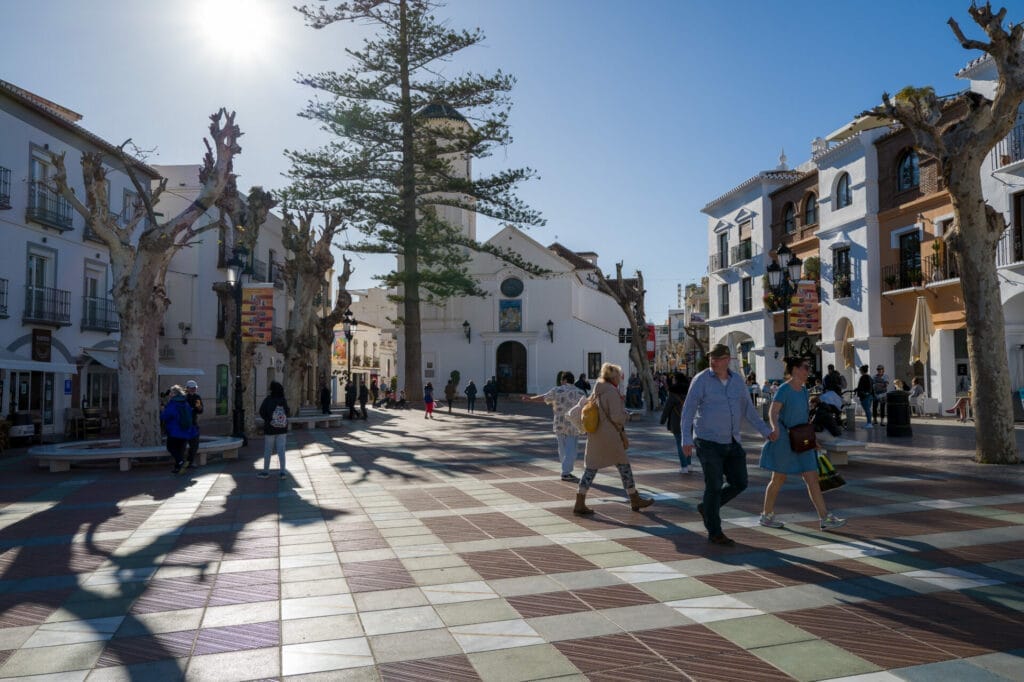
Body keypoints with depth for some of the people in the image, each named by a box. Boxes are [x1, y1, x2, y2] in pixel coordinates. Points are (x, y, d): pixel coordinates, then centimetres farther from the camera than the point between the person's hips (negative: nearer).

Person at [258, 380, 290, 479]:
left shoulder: (268, 400, -12)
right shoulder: (284, 400, -5)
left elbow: (262, 413, -10)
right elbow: (288, 414, 1)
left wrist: (267, 419, 7)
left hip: (269, 429, -2)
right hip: (282, 429, 2)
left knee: (267, 450, 9)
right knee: (281, 450, 6)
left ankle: (266, 471, 16)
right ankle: (283, 472, 6)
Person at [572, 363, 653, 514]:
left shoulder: (596, 392, 11)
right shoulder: (612, 392, -13)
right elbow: (617, 416, -19)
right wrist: (625, 414, 2)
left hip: (594, 437, 8)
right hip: (610, 437, -7)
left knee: (590, 468, 6)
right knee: (624, 466, 8)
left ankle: (579, 504, 0)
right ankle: (635, 500, 20)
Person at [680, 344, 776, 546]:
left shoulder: (737, 380, 6)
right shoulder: (701, 380, -9)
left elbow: (748, 409, 14)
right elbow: (688, 410, -12)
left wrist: (766, 431, 9)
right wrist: (686, 439, -22)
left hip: (732, 442, 6)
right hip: (708, 442, -6)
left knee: (739, 483, 7)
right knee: (714, 486, -1)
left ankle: (707, 507, 28)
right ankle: (714, 533, 13)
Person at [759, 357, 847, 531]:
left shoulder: (804, 390, 9)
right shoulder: (784, 390, -14)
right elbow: (772, 412, -25)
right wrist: (775, 427, -43)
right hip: (784, 441, -7)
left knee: (812, 479, 0)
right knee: (779, 479, 6)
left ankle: (825, 519, 0)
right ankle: (766, 515, 21)